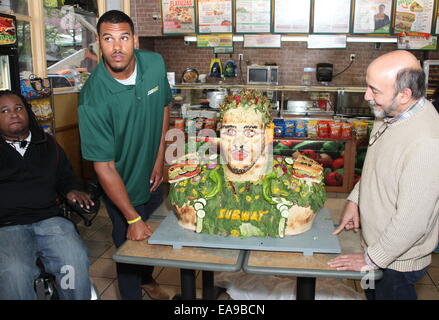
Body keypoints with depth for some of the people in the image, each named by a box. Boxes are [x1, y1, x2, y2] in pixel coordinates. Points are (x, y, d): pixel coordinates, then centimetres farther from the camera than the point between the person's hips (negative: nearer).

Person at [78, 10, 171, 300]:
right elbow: (104, 166, -25)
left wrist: (160, 160, 0)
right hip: (121, 186, -5)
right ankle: (132, 294, 41)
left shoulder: (155, 64, -16)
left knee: (153, 235, 25)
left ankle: (147, 279, 55)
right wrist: (132, 218, -21)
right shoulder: (93, 99, -30)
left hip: (152, 175, 6)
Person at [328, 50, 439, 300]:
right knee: (373, 293, 27)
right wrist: (355, 200, 4)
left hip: (399, 260, -8)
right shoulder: (390, 114, -5)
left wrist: (370, 259, -19)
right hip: (377, 244, 8)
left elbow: (412, 221, -31)